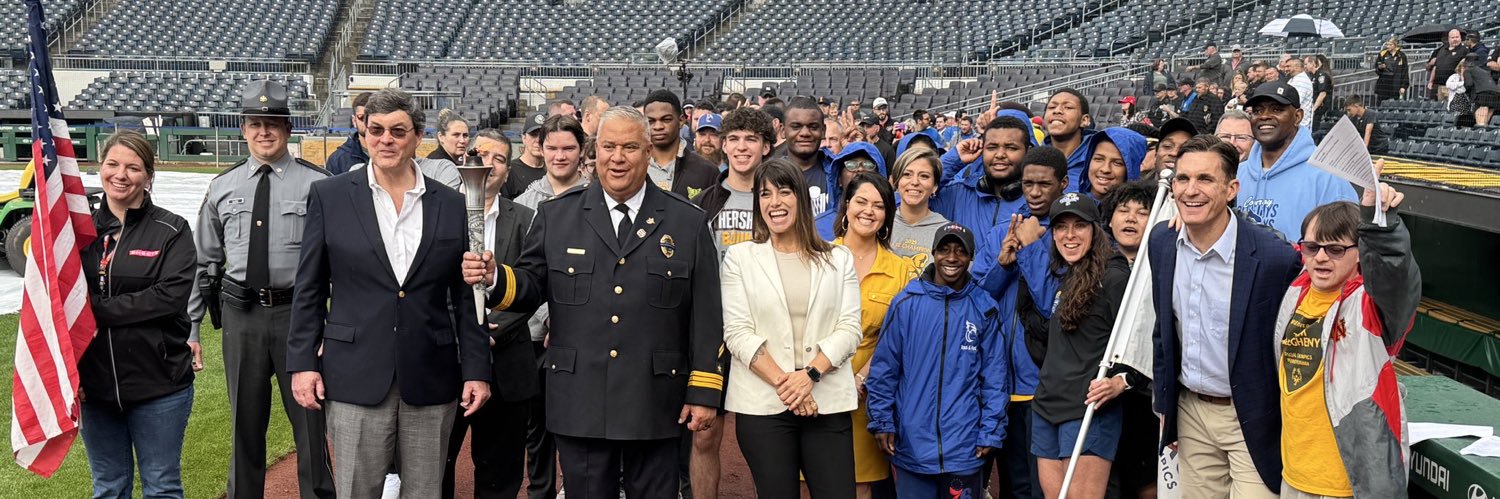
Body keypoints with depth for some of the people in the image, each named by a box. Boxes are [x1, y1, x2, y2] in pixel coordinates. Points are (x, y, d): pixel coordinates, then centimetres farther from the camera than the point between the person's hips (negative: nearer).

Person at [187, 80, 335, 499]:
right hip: (241, 313, 3)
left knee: (310, 422, 7)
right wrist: (190, 329, 7)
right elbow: (204, 261, 10)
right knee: (245, 423, 15)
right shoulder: (222, 187, 7)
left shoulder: (317, 184, -4)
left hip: (299, 311, -3)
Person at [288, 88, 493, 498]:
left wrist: (476, 370, 2)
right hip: (356, 377, -1)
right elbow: (309, 289, 5)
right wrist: (303, 363, -1)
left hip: (431, 379, 1)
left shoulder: (450, 204, 5)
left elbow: (465, 296, 7)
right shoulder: (329, 196, 2)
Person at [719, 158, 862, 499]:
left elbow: (849, 329, 3)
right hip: (762, 405, -1)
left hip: (827, 403, 1)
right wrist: (782, 382, -12)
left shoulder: (839, 259, 11)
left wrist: (810, 374, -12)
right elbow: (737, 332, -2)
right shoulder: (740, 257, 7)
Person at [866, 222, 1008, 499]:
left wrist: (991, 432, 0)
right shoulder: (906, 303, -2)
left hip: (964, 446, 0)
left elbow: (994, 375, 3)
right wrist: (882, 422, -1)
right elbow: (883, 368, 2)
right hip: (912, 443, 0)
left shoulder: (984, 308, 1)